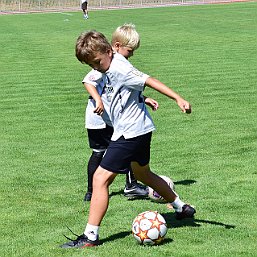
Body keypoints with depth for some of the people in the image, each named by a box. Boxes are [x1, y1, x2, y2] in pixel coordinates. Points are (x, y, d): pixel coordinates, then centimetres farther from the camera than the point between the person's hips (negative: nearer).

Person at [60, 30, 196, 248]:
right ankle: (181, 208, 44)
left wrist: (178, 99, -29)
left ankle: (90, 236, -10)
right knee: (143, 174, 30)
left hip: (131, 132, -11)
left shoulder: (119, 69, -20)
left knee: (101, 178, -11)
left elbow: (148, 80, -24)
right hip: (140, 130, 11)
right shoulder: (109, 69, 7)